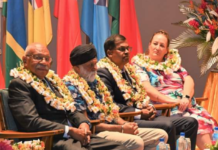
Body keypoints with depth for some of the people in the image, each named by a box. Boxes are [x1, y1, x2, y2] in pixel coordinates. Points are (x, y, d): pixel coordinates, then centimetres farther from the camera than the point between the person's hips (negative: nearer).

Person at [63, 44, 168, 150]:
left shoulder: (94, 80, 18)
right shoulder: (72, 86, -10)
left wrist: (124, 124, -1)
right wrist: (121, 129, -16)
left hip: (112, 128, 10)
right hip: (94, 134, -10)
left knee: (161, 135, 3)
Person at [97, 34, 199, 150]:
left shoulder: (128, 67, 21)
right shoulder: (104, 71, -7)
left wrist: (149, 108, 3)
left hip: (143, 115, 9)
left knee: (190, 123, -1)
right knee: (167, 125, -32)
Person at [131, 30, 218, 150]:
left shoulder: (173, 61, 20)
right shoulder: (140, 64, 5)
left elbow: (189, 80, 10)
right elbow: (147, 89, -9)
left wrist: (186, 98, -11)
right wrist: (171, 101, -17)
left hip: (186, 104, 5)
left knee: (205, 118, -25)